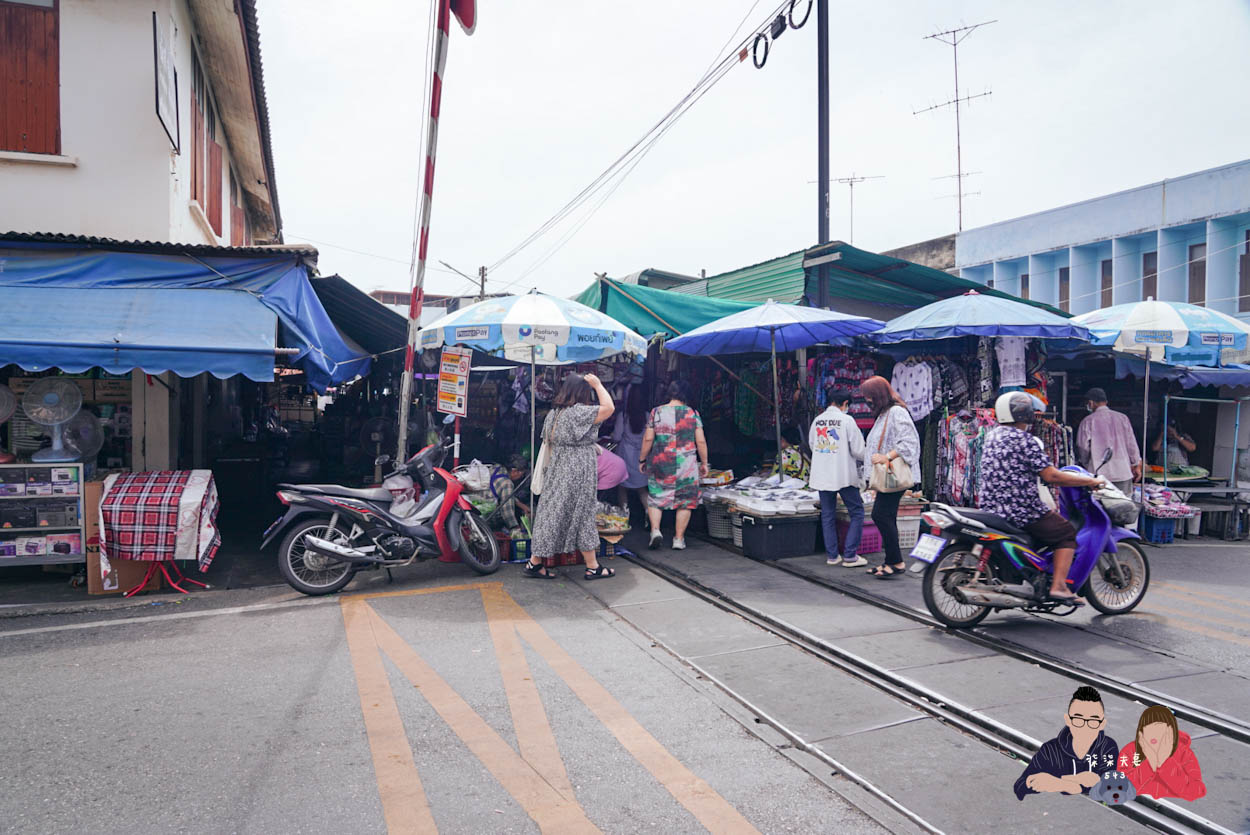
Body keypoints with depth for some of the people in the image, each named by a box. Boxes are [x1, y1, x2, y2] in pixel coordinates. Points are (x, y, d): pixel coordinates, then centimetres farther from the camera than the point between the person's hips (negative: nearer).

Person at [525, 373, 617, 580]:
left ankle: (535, 563, 12)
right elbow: (609, 408, -15)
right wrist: (597, 384, -7)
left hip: (557, 470, 8)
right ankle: (592, 567, 11)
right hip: (576, 472, -8)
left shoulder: (553, 413, 9)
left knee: (554, 513, 10)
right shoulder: (578, 412, -17)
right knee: (581, 515, 0)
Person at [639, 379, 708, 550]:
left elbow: (648, 439, -1)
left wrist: (642, 460, 10)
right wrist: (704, 463, 9)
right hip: (687, 465, 0)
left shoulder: (656, 412, -1)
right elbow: (701, 441, -2)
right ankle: (679, 538, 11)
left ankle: (655, 530, -5)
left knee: (655, 498, 13)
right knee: (685, 500, 10)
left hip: (660, 464, 1)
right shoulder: (693, 414, -2)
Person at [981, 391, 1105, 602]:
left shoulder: (992, 436, 11)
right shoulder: (1023, 439, -14)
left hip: (990, 507, 9)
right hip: (1021, 510, -8)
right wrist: (1090, 481, -6)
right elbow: (1050, 476, -17)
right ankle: (1058, 586, -2)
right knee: (1067, 532, 8)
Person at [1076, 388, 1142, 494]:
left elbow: (1083, 448, -3)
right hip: (1123, 472, 3)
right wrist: (1137, 465, 18)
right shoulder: (1122, 417, 5)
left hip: (1099, 474, -3)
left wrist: (1086, 466, 14)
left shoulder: (1088, 421, -3)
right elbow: (1131, 444, 8)